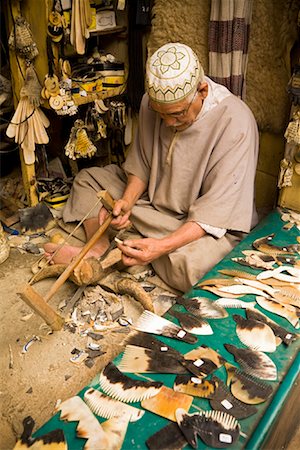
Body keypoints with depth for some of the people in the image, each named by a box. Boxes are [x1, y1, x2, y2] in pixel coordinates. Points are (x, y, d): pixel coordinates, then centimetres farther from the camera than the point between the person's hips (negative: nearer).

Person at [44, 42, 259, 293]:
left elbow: (218, 210, -26)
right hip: (154, 201, 6)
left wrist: (163, 246, -35)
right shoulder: (154, 103, -9)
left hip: (209, 225, -5)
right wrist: (127, 201, -15)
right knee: (87, 178, 5)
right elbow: (141, 164, 4)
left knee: (188, 268, -37)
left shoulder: (235, 122, -26)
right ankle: (98, 251, -16)